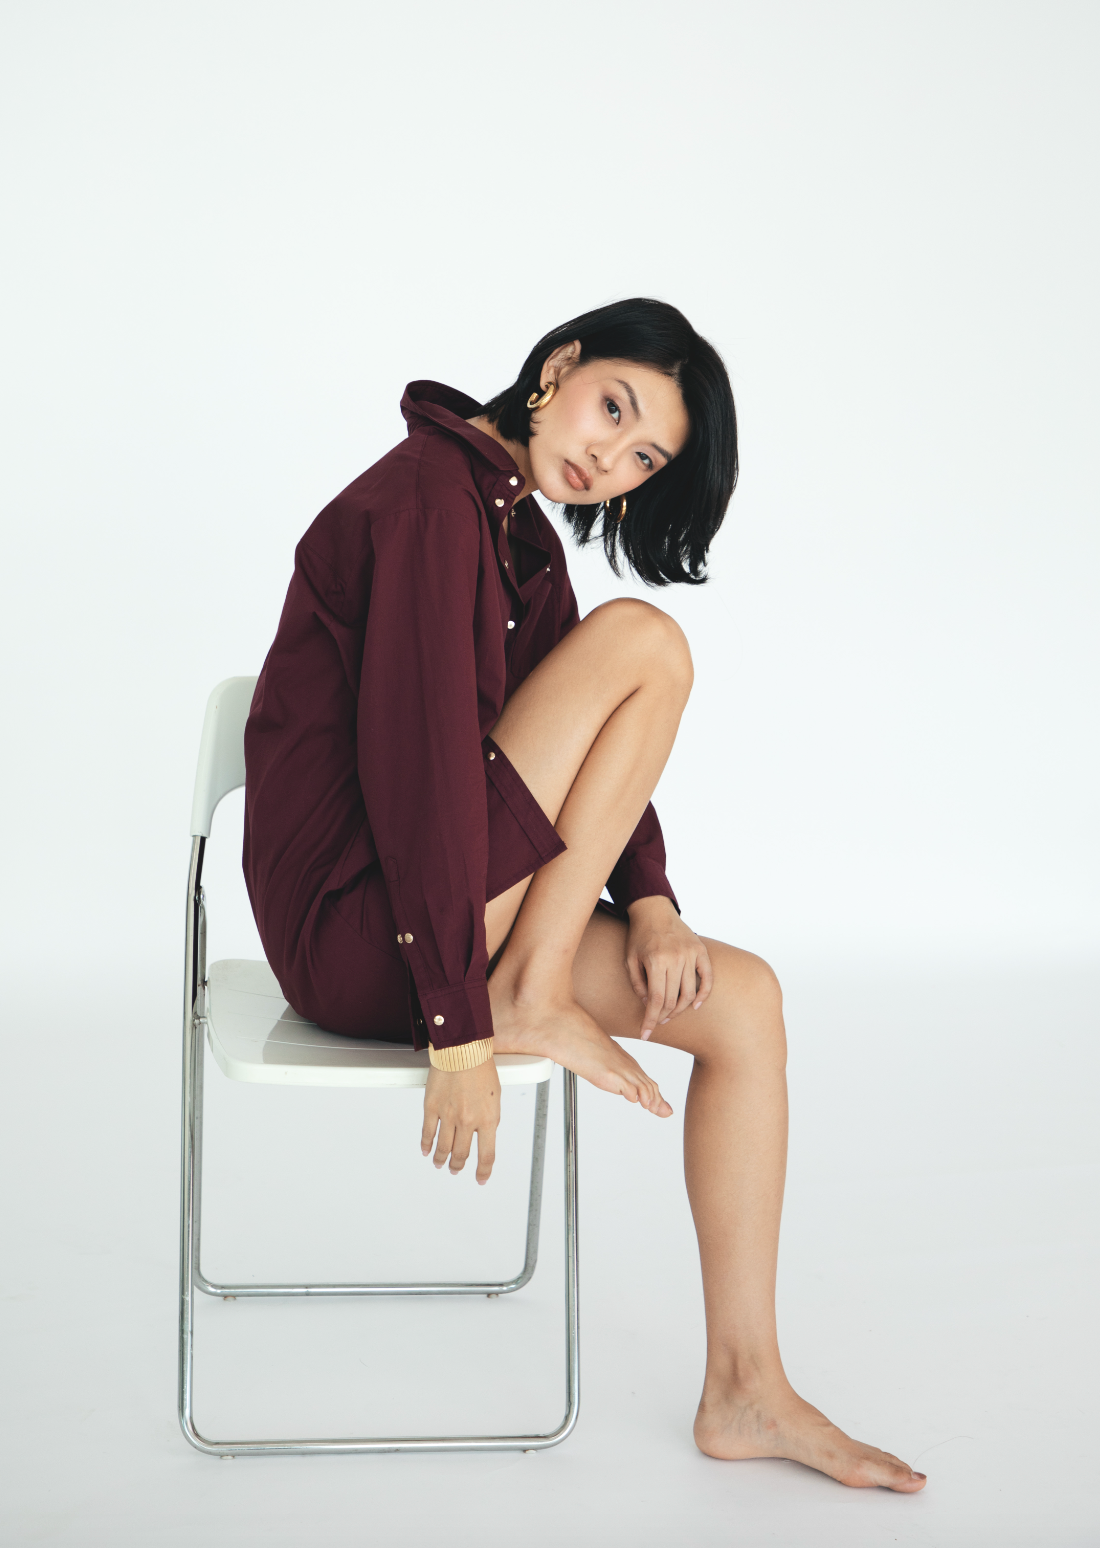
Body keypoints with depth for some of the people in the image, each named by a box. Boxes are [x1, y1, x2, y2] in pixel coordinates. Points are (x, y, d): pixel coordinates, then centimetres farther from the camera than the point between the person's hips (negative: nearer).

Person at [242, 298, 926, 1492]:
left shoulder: (528, 535, 13)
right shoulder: (432, 496, -17)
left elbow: (581, 752, 15)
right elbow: (419, 761, -23)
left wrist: (648, 903, -2)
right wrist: (460, 1030, -23)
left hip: (450, 903, 9)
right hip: (355, 929, -9)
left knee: (744, 1000, -2)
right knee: (645, 640, -16)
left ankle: (745, 1392, 4)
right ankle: (530, 997, -11)